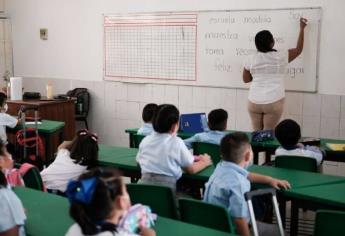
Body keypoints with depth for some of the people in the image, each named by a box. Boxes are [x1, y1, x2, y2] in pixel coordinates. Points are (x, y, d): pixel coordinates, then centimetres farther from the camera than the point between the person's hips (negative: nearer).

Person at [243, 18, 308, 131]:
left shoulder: (251, 60, 0)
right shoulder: (281, 57, -3)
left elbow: (246, 79, 12)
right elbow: (298, 49, 14)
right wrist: (302, 29, 22)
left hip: (254, 102, 2)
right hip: (274, 102, -2)